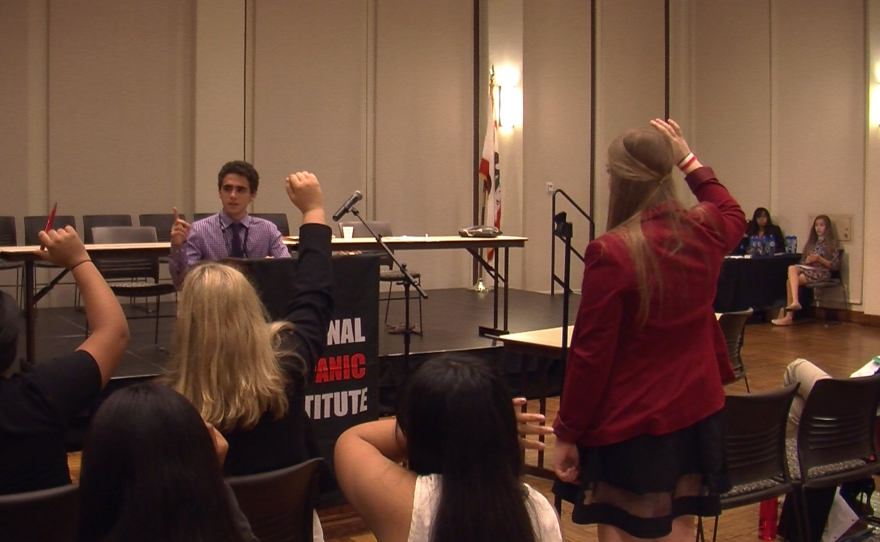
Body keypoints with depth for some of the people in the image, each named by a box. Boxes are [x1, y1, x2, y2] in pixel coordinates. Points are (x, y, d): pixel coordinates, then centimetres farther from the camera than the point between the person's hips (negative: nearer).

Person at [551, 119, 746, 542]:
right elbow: (733, 214, 26)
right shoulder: (705, 232, -2)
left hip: (629, 427, -6)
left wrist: (567, 434, -6)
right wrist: (690, 161, 29)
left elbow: (590, 354, -16)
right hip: (695, 415, 6)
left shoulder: (611, 254, -20)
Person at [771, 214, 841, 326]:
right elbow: (802, 261, 20)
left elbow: (836, 266, -1)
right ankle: (794, 302, -40)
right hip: (807, 269, 6)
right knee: (792, 268, -29)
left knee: (790, 281, -27)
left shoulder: (833, 243, 7)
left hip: (822, 273, -5)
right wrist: (807, 261, -3)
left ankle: (789, 316, -31)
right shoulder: (812, 243, 25)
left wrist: (819, 259, -13)